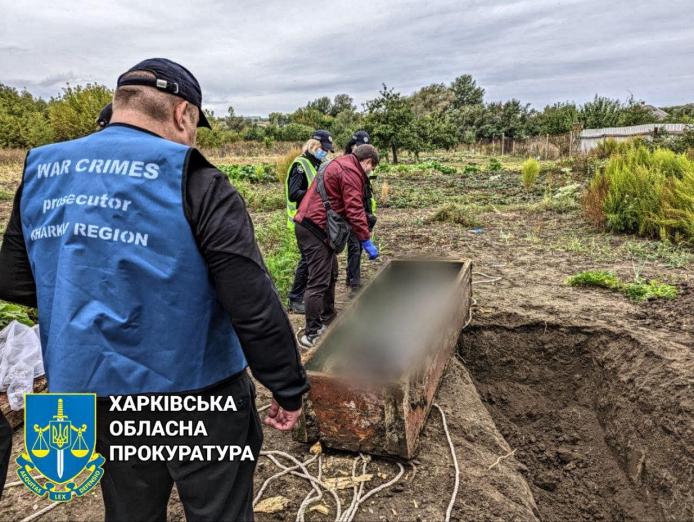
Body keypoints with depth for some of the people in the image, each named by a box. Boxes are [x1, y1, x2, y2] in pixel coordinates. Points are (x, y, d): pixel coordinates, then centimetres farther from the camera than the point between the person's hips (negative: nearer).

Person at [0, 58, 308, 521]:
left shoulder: (41, 174, 2)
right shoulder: (194, 183, -16)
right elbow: (254, 305, -19)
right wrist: (290, 388, -7)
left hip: (94, 394, 6)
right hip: (195, 396, -5)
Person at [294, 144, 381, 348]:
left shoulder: (338, 164, 21)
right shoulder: (351, 172, -12)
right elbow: (355, 210, -18)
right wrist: (366, 241, -14)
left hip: (308, 224, 11)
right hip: (315, 228, -11)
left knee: (330, 274, 20)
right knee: (319, 281, -8)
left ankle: (328, 319, 33)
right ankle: (311, 334, -3)